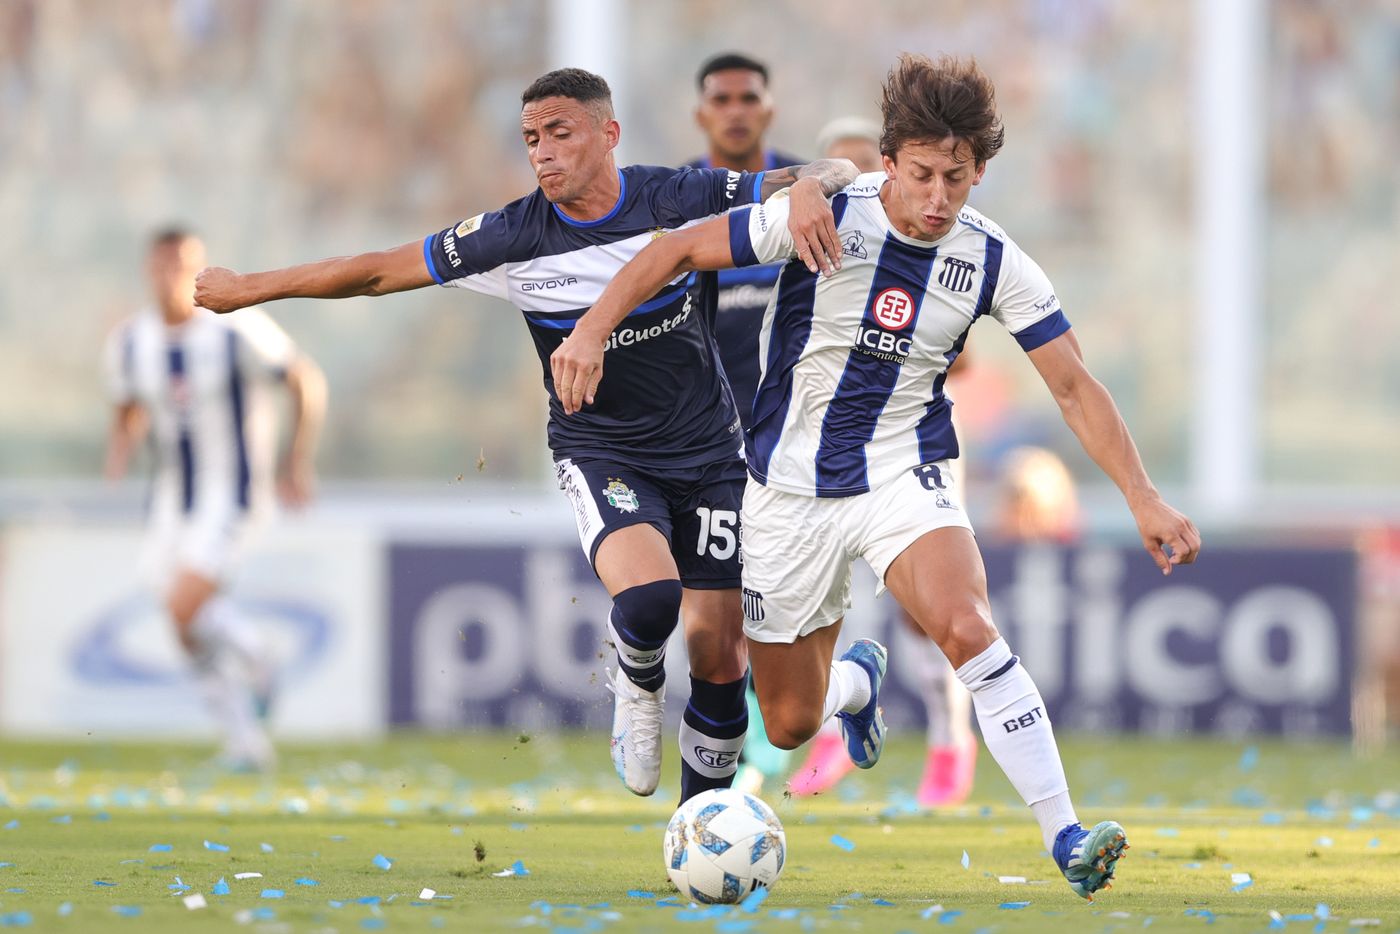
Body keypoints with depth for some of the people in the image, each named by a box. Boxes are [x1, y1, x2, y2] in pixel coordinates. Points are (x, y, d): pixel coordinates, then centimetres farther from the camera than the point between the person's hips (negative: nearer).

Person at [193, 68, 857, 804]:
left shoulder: (678, 201, -12)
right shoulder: (513, 239, -12)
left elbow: (832, 174, -10)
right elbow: (376, 272, -3)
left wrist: (808, 188, -35)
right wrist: (248, 289, 1)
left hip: (706, 454, 1)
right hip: (601, 455, -1)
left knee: (719, 657, -1)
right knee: (647, 597, -31)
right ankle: (637, 687, 5)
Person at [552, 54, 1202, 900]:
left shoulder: (992, 260, -9)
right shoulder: (825, 216, -16)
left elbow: (1074, 387, -3)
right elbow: (679, 250, -9)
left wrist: (1143, 497, -11)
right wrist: (593, 330, -21)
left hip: (904, 477, 0)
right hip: (791, 487, 0)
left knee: (967, 626, -31)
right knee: (790, 724, 7)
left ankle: (1065, 837, -29)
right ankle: (856, 681, 46)